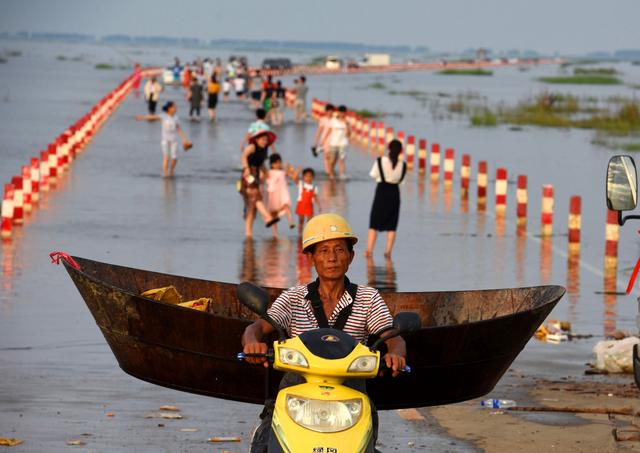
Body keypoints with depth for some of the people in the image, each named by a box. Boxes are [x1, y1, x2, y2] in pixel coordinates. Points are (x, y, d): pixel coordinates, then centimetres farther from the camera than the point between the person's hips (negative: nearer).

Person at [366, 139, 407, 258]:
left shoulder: (380, 161, -13)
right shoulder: (402, 165, -8)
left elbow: (373, 175, -2)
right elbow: (400, 179, 4)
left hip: (381, 191, -1)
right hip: (394, 193, 1)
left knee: (374, 224, 8)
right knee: (391, 226, 10)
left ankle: (369, 250, 2)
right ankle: (388, 251, 7)